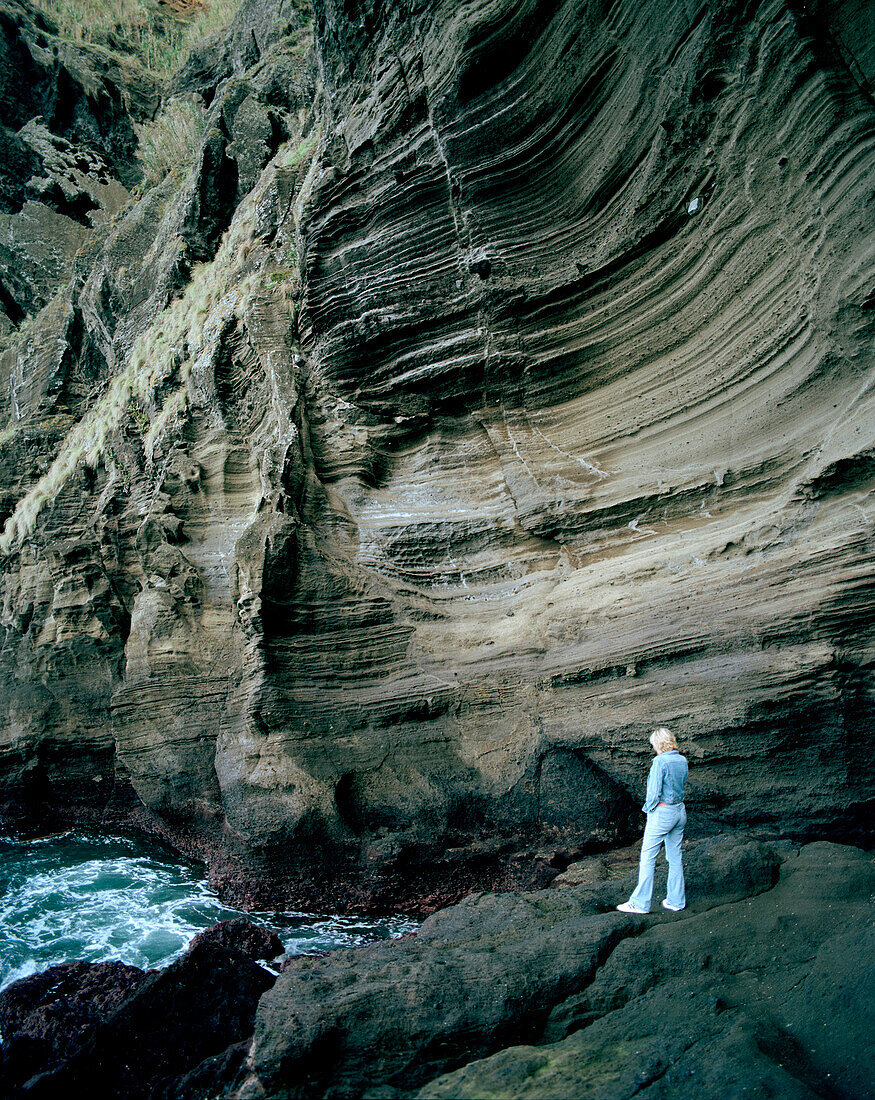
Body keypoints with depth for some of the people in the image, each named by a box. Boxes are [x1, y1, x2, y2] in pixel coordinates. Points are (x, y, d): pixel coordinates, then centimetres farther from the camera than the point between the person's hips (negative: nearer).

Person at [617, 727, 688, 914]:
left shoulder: (660, 762, -17)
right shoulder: (683, 761, 5)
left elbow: (654, 792, -17)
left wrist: (648, 808, -3)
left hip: (662, 812, -8)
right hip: (680, 811, 8)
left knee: (648, 858, 0)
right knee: (675, 857, 15)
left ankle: (640, 903, 4)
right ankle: (676, 901, 22)